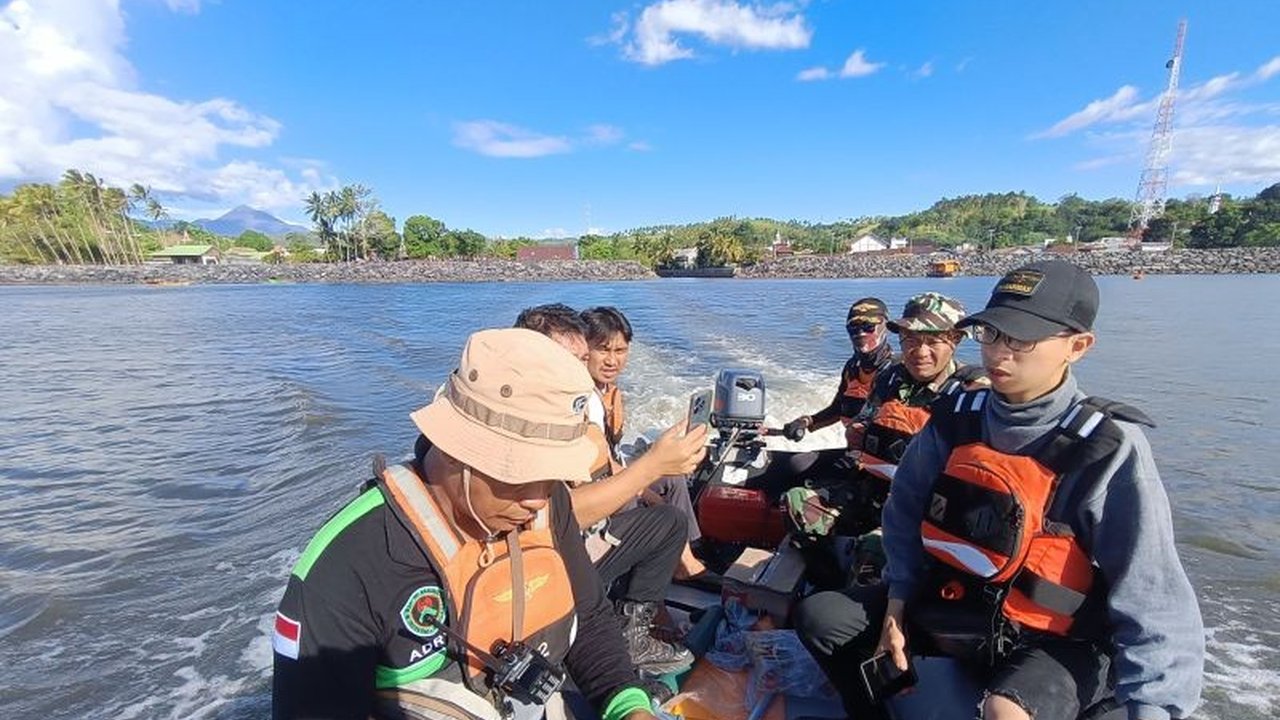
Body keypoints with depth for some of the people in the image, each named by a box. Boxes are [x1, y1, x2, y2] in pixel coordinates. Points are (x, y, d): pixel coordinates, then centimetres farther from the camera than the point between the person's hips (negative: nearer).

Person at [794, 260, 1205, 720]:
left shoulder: (1108, 449, -18)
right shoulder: (956, 418, -6)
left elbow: (1153, 602, -16)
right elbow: (906, 509, 4)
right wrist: (897, 605, 0)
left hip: (1054, 642, -4)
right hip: (949, 604, 5)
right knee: (819, 616, -2)